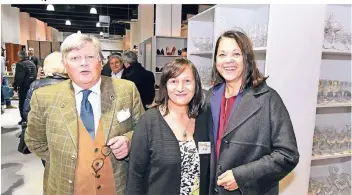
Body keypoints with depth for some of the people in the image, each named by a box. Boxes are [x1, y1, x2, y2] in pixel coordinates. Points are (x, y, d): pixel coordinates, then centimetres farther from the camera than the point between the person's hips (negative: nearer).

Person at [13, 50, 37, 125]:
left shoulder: (19, 64, -14)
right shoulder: (32, 64, 7)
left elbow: (18, 77, -17)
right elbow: (35, 76, 10)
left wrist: (15, 86, -9)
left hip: (23, 87, -6)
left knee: (22, 103, 3)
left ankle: (24, 119, 5)